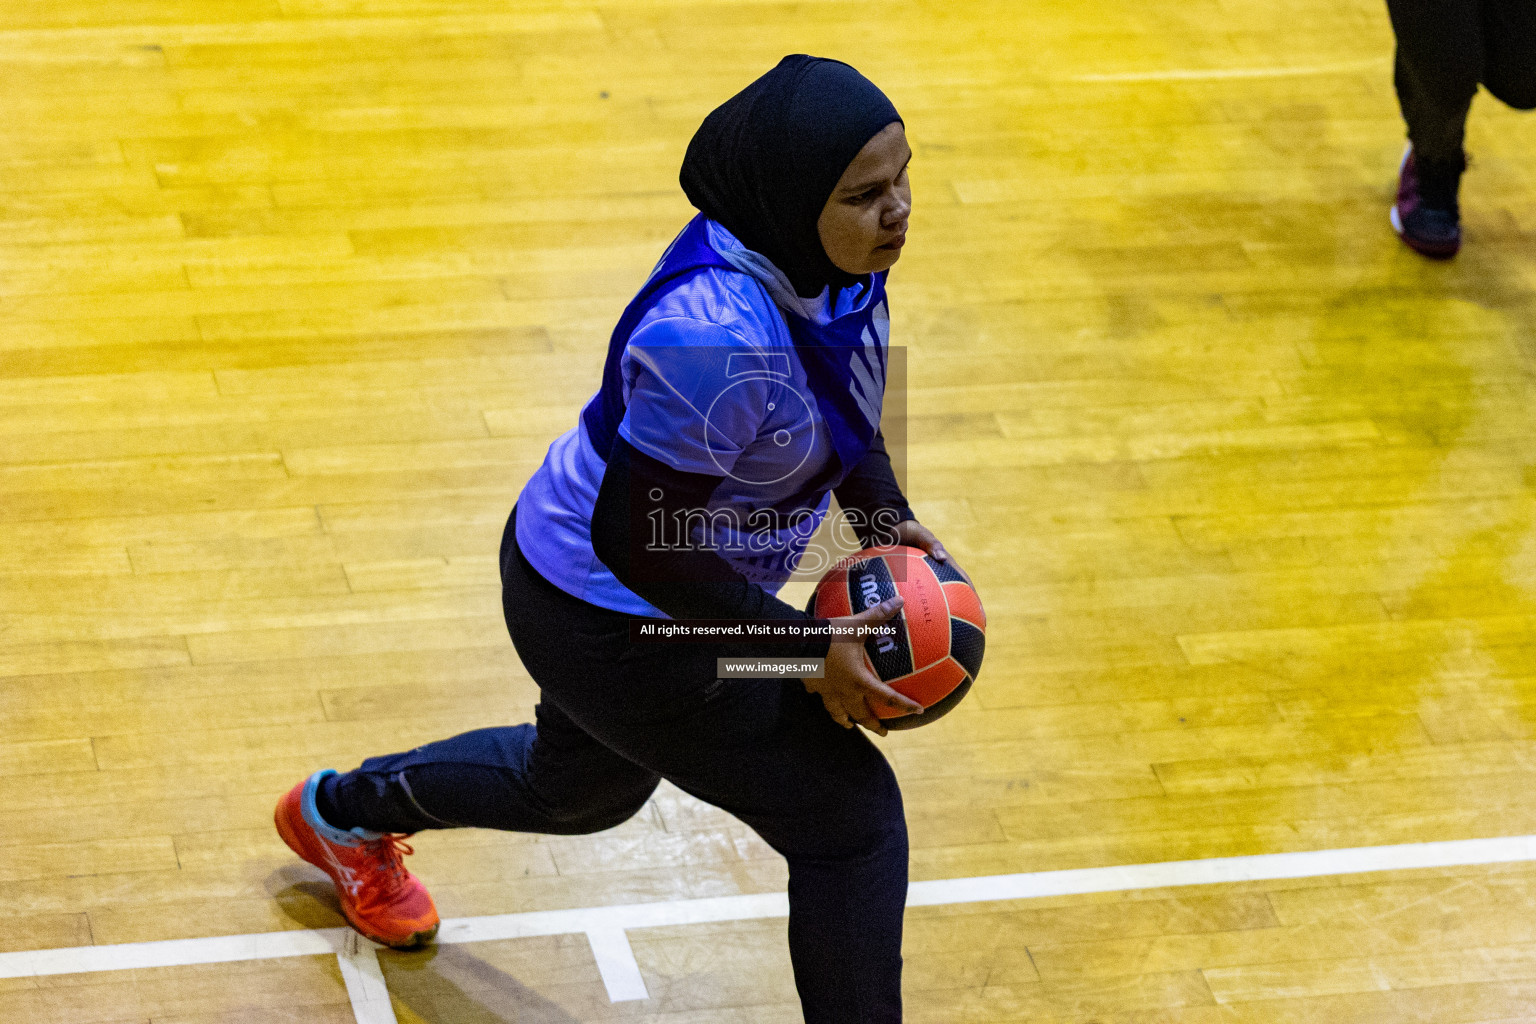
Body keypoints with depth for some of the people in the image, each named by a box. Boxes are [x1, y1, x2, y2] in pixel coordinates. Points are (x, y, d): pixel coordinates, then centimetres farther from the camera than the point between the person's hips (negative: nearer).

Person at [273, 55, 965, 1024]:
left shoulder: (832, 261, -11)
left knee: (579, 789, 35)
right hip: (610, 624, -10)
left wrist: (886, 515, -5)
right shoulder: (718, 342, -39)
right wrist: (808, 649, -26)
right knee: (852, 816, -6)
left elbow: (839, 402, 11)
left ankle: (345, 811, 60)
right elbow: (637, 541, -31)